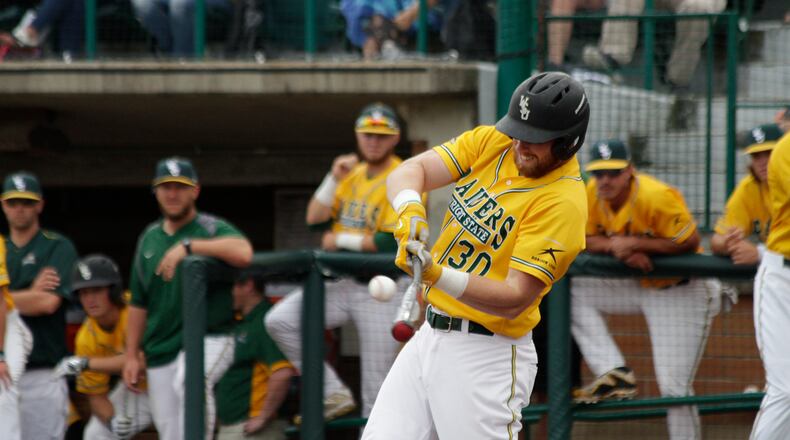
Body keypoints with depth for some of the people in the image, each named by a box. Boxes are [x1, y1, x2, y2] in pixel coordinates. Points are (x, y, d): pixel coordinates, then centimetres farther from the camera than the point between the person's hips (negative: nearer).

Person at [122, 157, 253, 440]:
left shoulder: (211, 229, -3)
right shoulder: (149, 238, 14)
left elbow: (243, 253, -27)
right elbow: (139, 302, 19)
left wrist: (187, 246, -28)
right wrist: (131, 355, 14)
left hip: (208, 339, -6)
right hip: (160, 352, 6)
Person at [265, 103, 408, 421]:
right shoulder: (352, 175, 13)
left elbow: (392, 242, -19)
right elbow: (314, 218, 7)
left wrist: (340, 240, -10)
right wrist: (334, 179, -7)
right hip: (340, 284, 7)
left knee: (376, 390, -4)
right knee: (279, 320, -12)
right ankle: (333, 395, -5)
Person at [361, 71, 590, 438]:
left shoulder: (563, 203, -17)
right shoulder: (491, 143, 4)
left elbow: (515, 300, -23)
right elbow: (409, 171, -4)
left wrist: (438, 275, -35)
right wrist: (409, 208, -27)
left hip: (485, 358, -7)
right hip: (428, 337, 7)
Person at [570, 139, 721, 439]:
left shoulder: (656, 197, -28)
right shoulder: (593, 194, -8)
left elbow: (689, 242, -26)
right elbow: (587, 240, -2)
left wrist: (634, 244, -28)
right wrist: (616, 247, -23)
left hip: (681, 292, -7)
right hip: (636, 286, 7)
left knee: (674, 386, -8)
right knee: (574, 292, -6)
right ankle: (615, 376, -9)